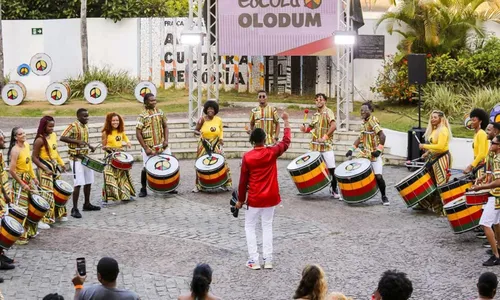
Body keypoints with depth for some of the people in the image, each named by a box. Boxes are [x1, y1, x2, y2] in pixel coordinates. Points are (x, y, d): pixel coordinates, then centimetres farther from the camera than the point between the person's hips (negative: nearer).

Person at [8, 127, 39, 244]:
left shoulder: (26, 145, 3)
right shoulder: (15, 150, -22)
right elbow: (11, 170, -24)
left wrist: (34, 177, 15)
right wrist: (22, 184, -19)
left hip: (29, 178, 9)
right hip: (20, 180, -9)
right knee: (21, 208, -5)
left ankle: (31, 231, 33)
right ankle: (20, 237, 4)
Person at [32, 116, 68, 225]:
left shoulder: (53, 135, 5)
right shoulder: (40, 140, -18)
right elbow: (34, 157, -16)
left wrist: (61, 164, 13)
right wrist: (46, 169, -20)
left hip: (54, 166, 8)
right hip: (45, 168, -8)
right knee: (47, 194, -9)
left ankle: (59, 214, 32)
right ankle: (42, 220, -5)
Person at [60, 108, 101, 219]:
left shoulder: (85, 127, 11)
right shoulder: (73, 126, -14)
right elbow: (62, 138, -25)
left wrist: (90, 146, 7)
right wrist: (77, 141, -32)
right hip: (76, 159, -8)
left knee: (88, 182, 16)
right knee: (78, 184, -10)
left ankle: (87, 204, 30)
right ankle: (74, 209, -5)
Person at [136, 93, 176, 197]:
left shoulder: (160, 112, 6)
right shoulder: (142, 116, -9)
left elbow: (165, 126, 14)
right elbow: (138, 133, -10)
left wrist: (166, 140, -1)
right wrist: (145, 148, -14)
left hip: (162, 145, 5)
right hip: (149, 147, -4)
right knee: (146, 168, -1)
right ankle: (143, 189, 17)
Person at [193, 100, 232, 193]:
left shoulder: (218, 120, 0)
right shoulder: (202, 119, -6)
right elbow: (195, 130, -1)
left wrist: (221, 138, -2)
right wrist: (199, 133, -22)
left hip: (216, 146, 1)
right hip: (204, 146, -1)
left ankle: (224, 184, 4)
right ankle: (199, 185, 13)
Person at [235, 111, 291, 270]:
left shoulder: (247, 157, -11)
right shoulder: (272, 153, -7)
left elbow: (243, 180, -6)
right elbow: (286, 141, 11)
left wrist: (240, 199, 5)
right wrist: (286, 121, 19)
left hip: (254, 199, -2)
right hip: (270, 197, 3)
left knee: (250, 226, 11)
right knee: (267, 226, 15)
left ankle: (254, 260, 4)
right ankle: (268, 260, 11)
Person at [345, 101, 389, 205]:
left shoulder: (373, 120, -12)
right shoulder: (365, 122, 13)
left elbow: (382, 136, -20)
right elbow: (361, 137, 20)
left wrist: (379, 149, -24)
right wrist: (352, 149, 11)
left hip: (374, 154, -8)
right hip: (364, 153, 8)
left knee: (378, 176, -11)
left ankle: (384, 197, 6)